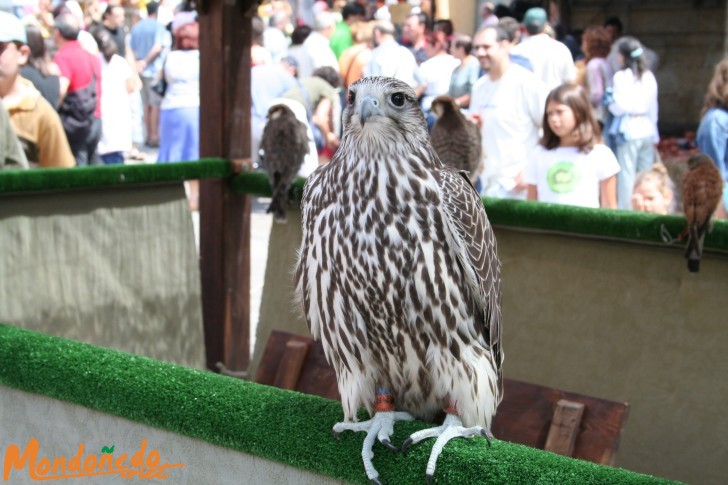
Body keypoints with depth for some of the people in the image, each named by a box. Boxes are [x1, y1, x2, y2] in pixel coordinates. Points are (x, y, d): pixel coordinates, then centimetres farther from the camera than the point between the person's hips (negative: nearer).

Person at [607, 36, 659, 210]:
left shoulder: (621, 76, -9)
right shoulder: (649, 76, 7)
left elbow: (620, 107, -15)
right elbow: (653, 107, 13)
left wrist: (609, 102, 6)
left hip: (629, 130, -5)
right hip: (647, 130, 5)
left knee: (627, 174, -1)